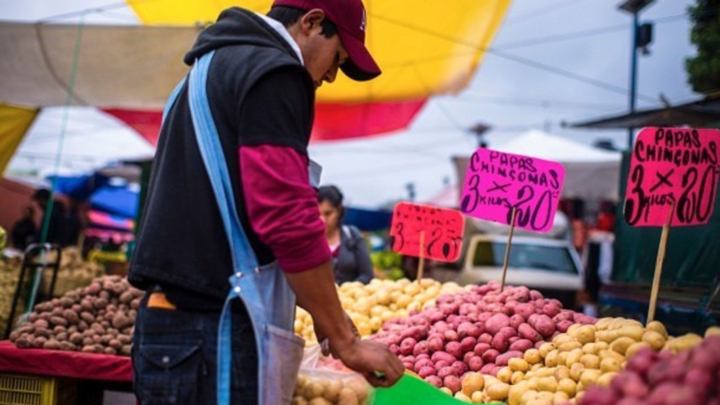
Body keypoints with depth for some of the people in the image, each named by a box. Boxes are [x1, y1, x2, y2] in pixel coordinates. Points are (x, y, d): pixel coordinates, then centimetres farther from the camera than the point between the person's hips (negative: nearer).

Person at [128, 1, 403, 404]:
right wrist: (345, 340, -9)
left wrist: (321, 312, 23)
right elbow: (289, 219, -18)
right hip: (214, 334, -9)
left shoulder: (209, 70, 21)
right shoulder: (273, 72, -8)